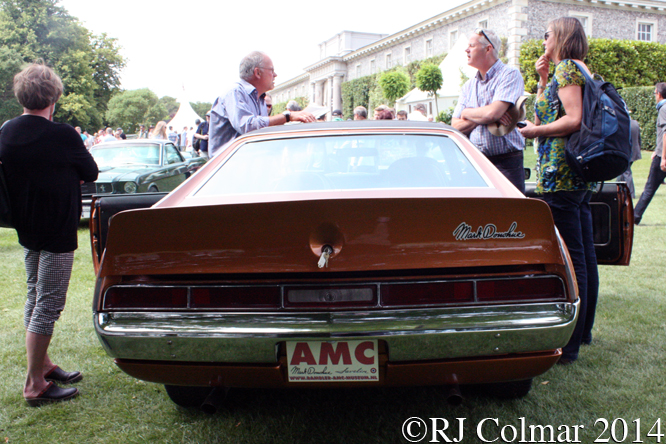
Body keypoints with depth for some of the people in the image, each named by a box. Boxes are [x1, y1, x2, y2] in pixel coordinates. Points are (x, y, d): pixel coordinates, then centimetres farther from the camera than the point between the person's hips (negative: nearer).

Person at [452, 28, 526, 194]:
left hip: (506, 163, -5)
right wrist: (482, 117, -9)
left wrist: (467, 113, 1)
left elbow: (493, 113, -18)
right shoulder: (469, 85, 16)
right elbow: (456, 126, 7)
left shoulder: (510, 75, -3)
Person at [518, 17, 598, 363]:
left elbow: (573, 120, -20)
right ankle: (583, 330, 26)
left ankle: (568, 345, -3)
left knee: (570, 259, -8)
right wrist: (543, 80, 19)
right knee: (585, 255, 14)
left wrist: (535, 131, -9)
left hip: (561, 174, -10)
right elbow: (547, 111, 24)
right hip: (583, 176, 11)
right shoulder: (581, 70, 21)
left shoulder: (567, 67, -8)